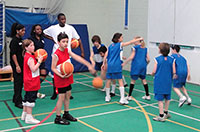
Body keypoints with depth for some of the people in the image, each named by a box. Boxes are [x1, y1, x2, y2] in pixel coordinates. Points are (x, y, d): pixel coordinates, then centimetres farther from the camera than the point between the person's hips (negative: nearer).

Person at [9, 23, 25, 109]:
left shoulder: (20, 40, 13)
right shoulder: (14, 40, -12)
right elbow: (13, 54, -17)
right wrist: (17, 66, -20)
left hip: (22, 64, 8)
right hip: (16, 65, -8)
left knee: (20, 82, 13)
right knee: (18, 82, -5)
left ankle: (16, 98, 26)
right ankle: (18, 102, 1)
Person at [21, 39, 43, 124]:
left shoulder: (28, 56, 12)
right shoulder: (30, 58, -19)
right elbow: (33, 69, -26)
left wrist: (38, 60, 7)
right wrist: (39, 61, -22)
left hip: (29, 82, 10)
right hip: (31, 83, -10)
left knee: (27, 98, 18)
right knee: (31, 99, -4)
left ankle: (24, 115, 29)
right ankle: (29, 118, 2)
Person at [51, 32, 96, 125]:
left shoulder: (67, 51, 1)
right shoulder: (56, 55, -20)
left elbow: (77, 58, -3)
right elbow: (53, 68, -17)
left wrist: (88, 65, -8)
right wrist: (61, 75, -29)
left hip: (68, 77, 8)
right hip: (60, 79, -8)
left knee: (68, 95, 16)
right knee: (61, 97, -3)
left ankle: (66, 114, 32)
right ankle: (58, 118, 10)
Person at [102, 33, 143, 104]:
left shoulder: (110, 46, 13)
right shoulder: (120, 44, -2)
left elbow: (106, 55, 11)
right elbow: (130, 42, 0)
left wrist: (104, 64, 18)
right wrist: (139, 39, 9)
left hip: (110, 64, 6)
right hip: (117, 65, -6)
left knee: (109, 80, 12)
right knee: (120, 80, -3)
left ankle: (107, 97, 23)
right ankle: (122, 99, -5)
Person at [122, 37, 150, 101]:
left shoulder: (135, 48, -3)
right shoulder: (145, 48, 11)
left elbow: (131, 57, -10)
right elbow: (148, 59, 8)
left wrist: (124, 63, -4)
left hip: (136, 65, -5)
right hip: (143, 66, 5)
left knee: (133, 80, 1)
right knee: (143, 80, 14)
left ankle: (129, 96, 5)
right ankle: (147, 95, 18)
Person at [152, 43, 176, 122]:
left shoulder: (157, 59, -11)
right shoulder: (171, 60, -3)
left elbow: (154, 71, -8)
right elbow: (174, 72, -1)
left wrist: (152, 74, 14)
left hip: (159, 82, -3)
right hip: (168, 82, 3)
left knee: (160, 99, 4)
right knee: (167, 98, 19)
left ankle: (161, 116, 8)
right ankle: (166, 113, 34)